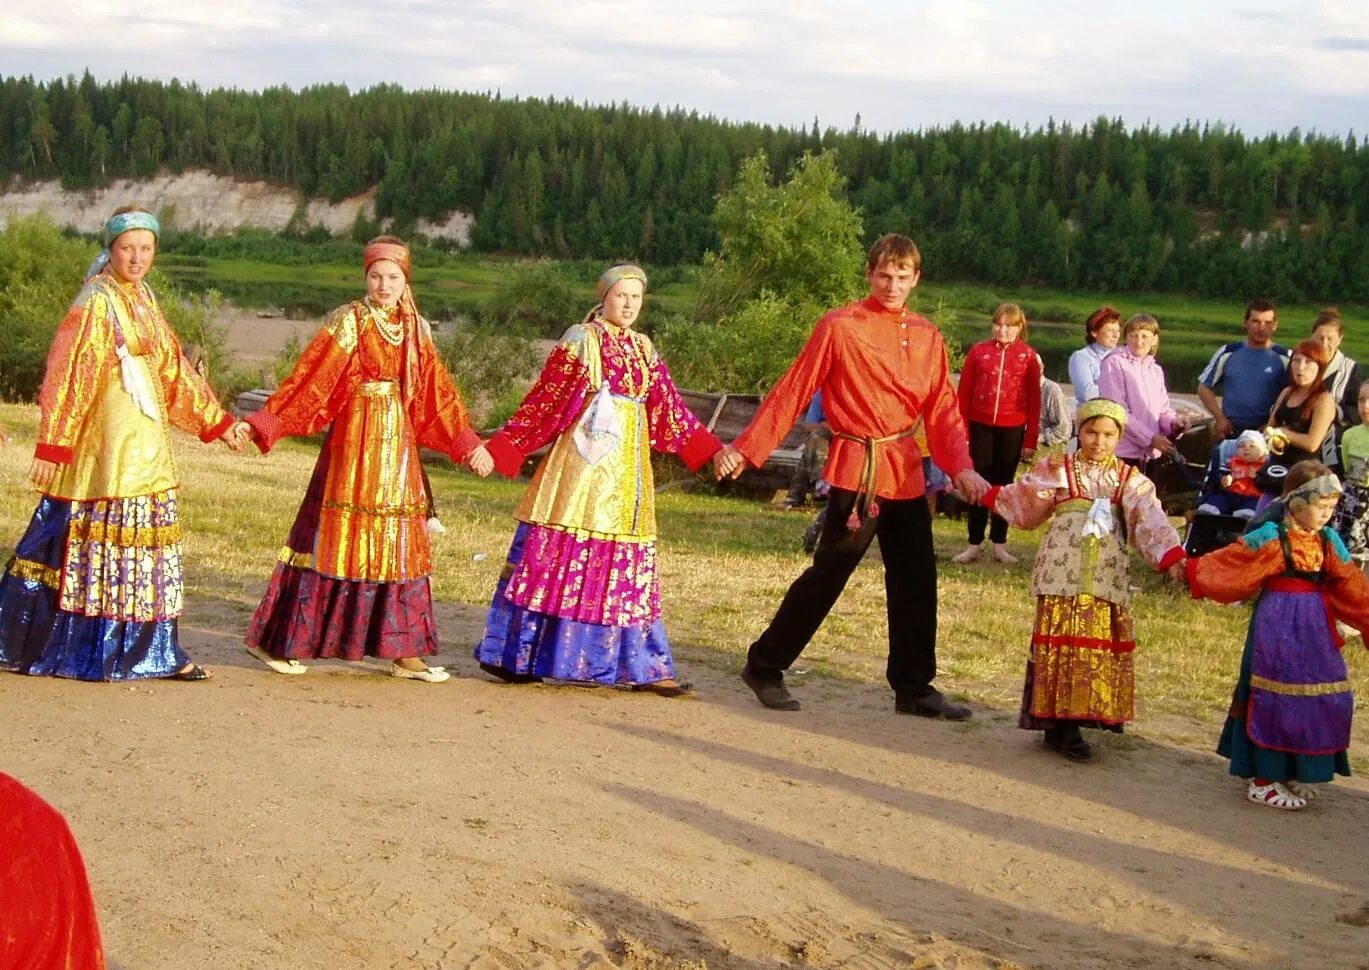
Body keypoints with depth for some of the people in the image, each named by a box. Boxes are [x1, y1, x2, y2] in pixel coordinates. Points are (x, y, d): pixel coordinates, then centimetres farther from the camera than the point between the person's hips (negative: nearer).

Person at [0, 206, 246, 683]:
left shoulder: (142, 298, 13)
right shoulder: (97, 300, -10)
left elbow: (173, 369, 20)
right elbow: (66, 376, -14)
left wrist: (218, 422, 20)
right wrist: (51, 446, -20)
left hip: (146, 438, 8)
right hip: (106, 436, -8)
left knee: (150, 534, 8)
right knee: (100, 536, -3)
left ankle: (156, 652, 13)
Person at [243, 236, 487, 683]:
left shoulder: (415, 328, 9)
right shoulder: (348, 321, -6)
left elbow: (437, 392, 14)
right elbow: (311, 378, -10)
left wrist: (468, 444, 12)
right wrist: (263, 423, -17)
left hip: (398, 441, 5)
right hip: (354, 440, -5)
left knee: (399, 543, 6)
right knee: (337, 536, -3)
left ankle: (404, 652, 11)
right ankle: (278, 640, 6)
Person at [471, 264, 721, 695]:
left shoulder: (643, 350, 13)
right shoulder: (579, 341, -3)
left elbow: (670, 411, 13)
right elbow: (543, 403, -4)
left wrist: (712, 451, 8)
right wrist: (498, 450, -8)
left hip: (627, 468, 5)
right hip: (584, 461, -5)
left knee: (626, 567, 6)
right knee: (557, 555, -4)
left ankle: (643, 666, 7)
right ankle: (513, 656, 3)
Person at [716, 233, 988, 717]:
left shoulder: (927, 336, 9)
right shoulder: (840, 327, -6)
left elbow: (943, 409, 7)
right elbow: (792, 391, -6)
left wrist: (960, 466, -9)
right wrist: (745, 449, -8)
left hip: (906, 471, 6)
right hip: (856, 469, -6)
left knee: (917, 578, 8)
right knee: (829, 572, -4)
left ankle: (914, 688, 19)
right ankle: (764, 667, 9)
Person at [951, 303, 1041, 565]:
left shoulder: (1029, 356, 0)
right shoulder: (978, 351, 1)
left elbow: (1034, 400, 1)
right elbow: (964, 393, 2)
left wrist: (1031, 439, -2)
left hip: (1012, 430, 0)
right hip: (981, 427, 0)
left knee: (1003, 485, 9)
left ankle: (999, 544, 16)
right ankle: (974, 544, 10)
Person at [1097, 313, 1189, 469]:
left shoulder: (1156, 369, 17)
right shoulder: (1115, 363, -4)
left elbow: (1163, 409, 17)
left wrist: (1173, 422, -7)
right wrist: (1150, 438, -15)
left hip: (1149, 454, 6)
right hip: (1121, 452, -6)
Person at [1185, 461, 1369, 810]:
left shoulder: (1329, 542, 6)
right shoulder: (1271, 538, -11)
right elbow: (1229, 563, -11)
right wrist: (1190, 571, -17)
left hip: (1315, 625, 7)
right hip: (1278, 624, -7)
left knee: (1319, 697, 10)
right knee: (1275, 698, -3)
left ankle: (1291, 773, 24)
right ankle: (1263, 781, 5)